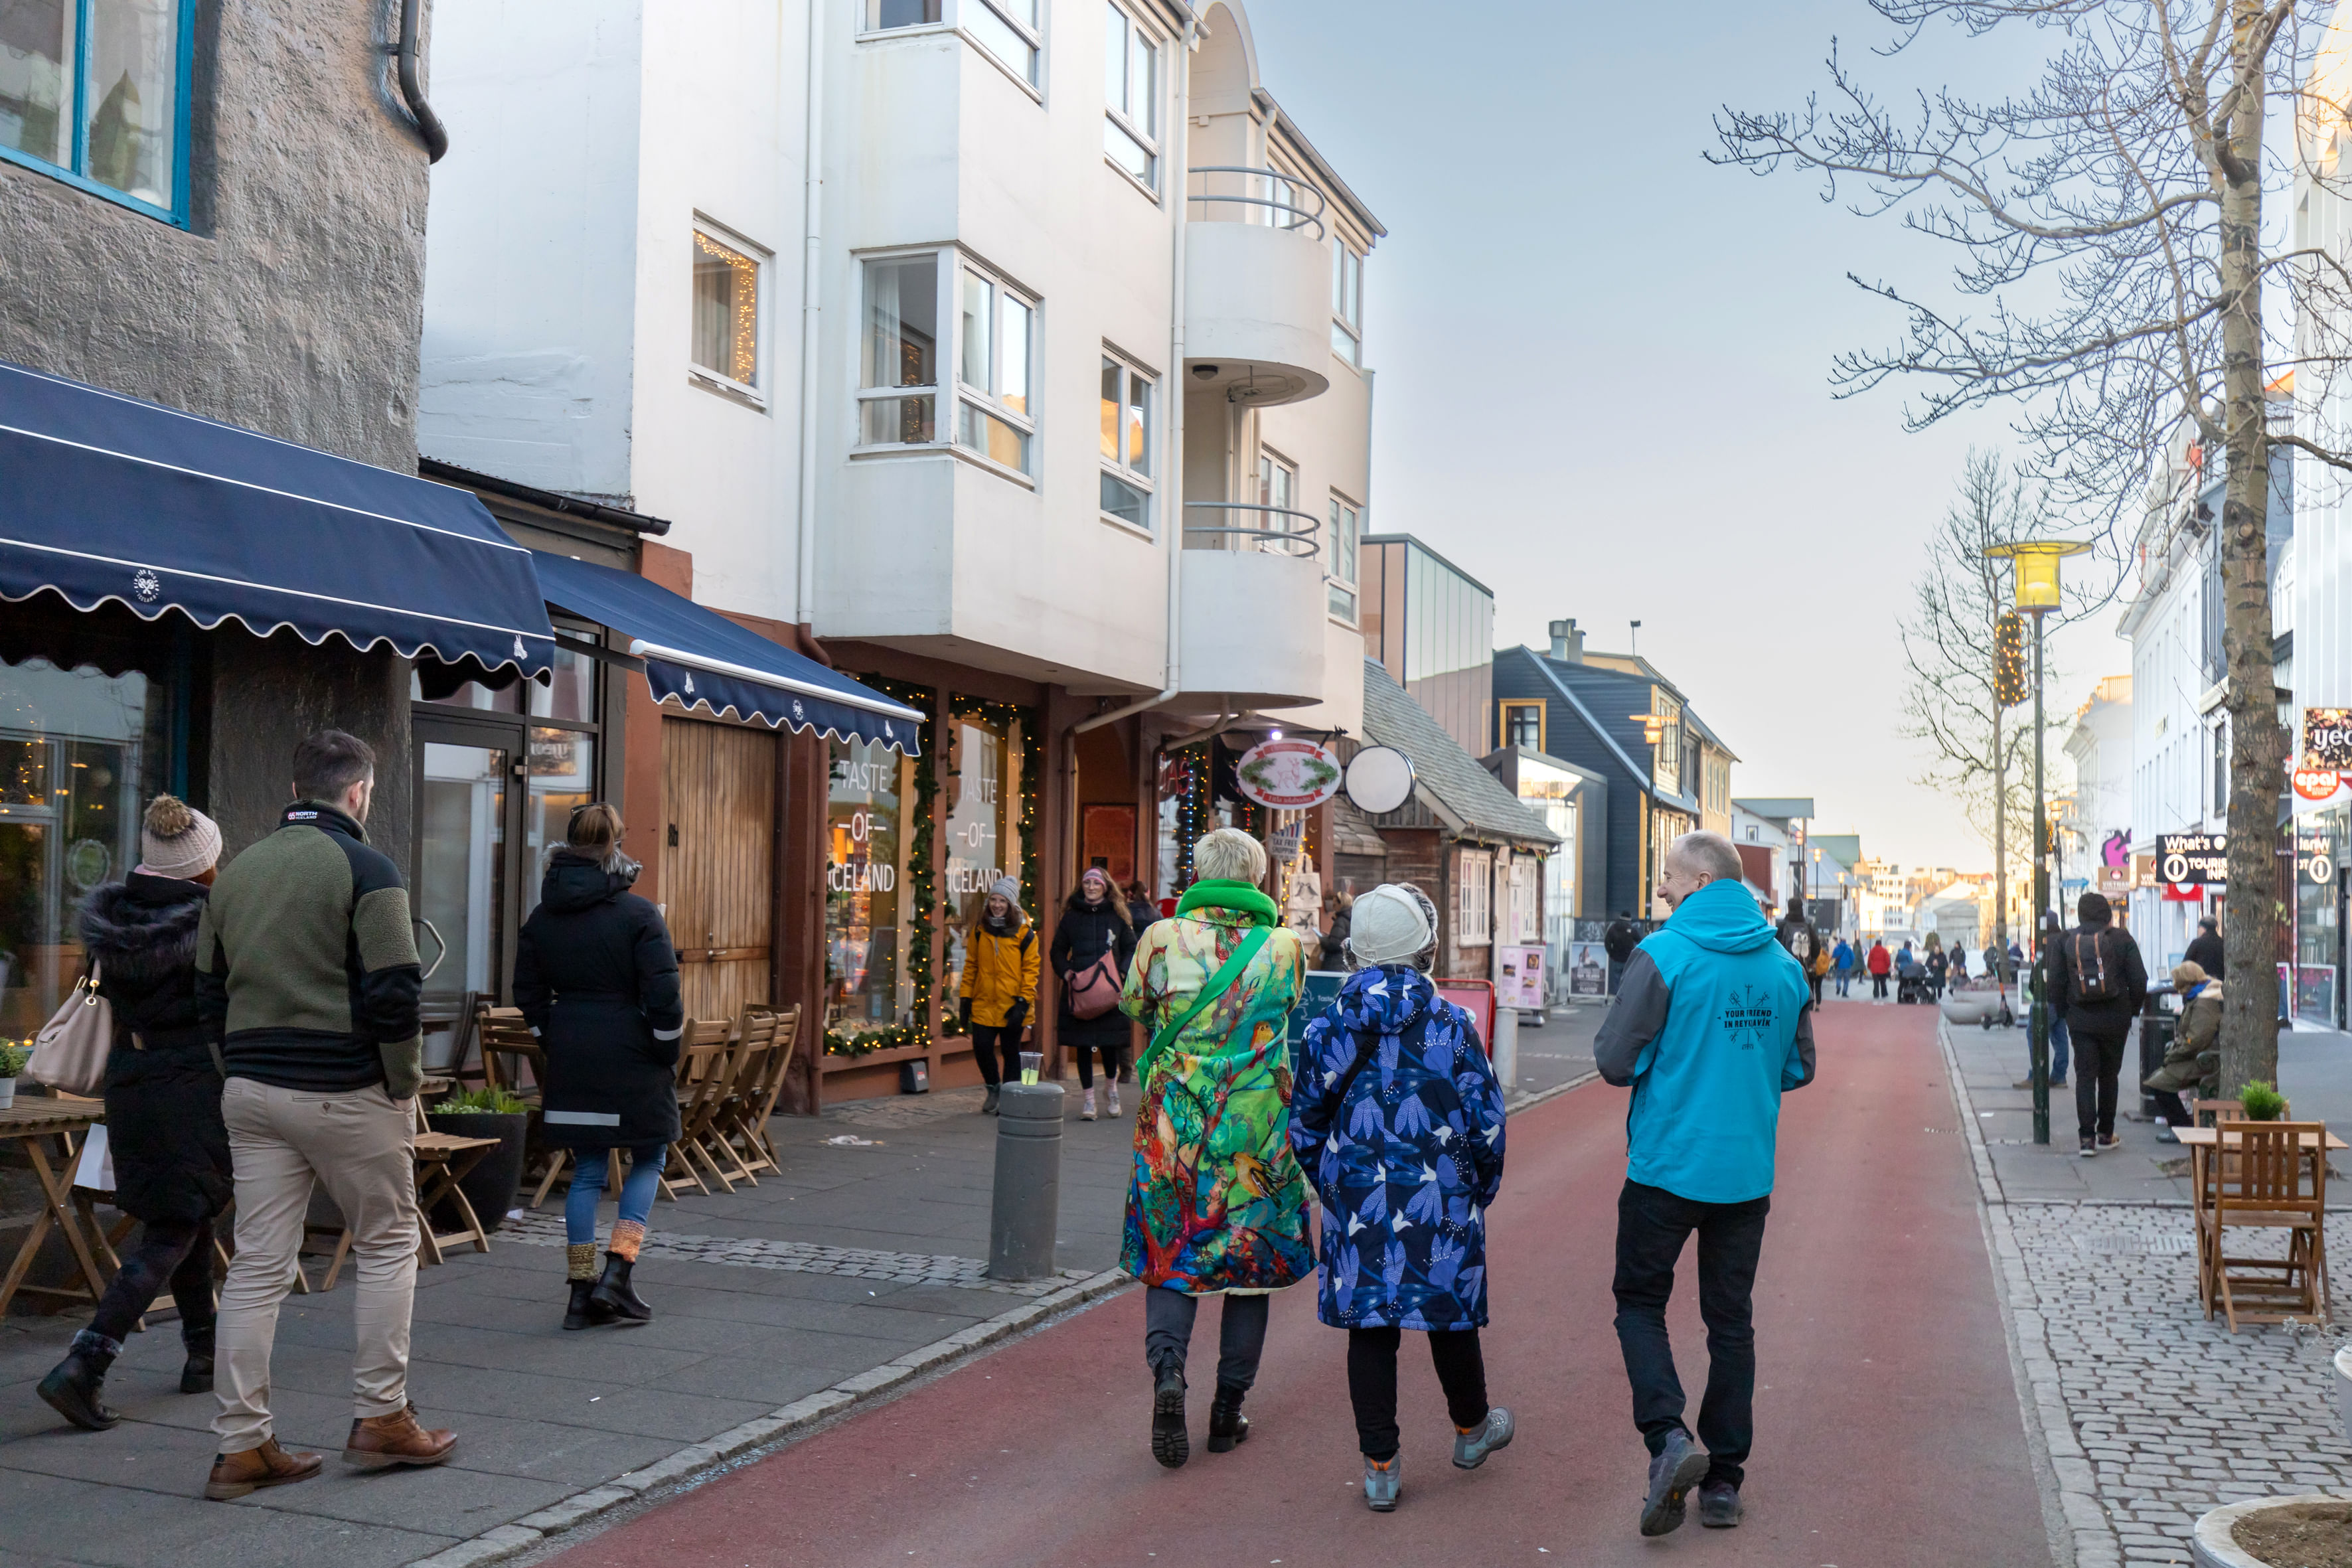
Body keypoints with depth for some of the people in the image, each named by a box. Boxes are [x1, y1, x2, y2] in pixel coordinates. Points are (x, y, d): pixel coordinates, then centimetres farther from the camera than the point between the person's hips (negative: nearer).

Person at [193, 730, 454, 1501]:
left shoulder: (236, 872, 11)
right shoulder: (364, 867, -10)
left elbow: (210, 991, 15)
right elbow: (394, 991, -16)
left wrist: (243, 1069, 17)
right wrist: (405, 1084, -6)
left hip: (251, 1091, 6)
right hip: (346, 1091, -6)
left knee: (257, 1265, 7)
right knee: (387, 1247, 10)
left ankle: (241, 1445, 9)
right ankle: (380, 1418, 12)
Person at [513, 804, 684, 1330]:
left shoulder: (541, 919, 6)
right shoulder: (639, 915, -10)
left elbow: (529, 996, 10)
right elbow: (664, 996, -13)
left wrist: (557, 1047, 17)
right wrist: (668, 1056, -1)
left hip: (571, 1057, 5)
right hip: (631, 1056, -5)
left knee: (588, 1169, 12)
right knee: (649, 1159, 11)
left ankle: (581, 1293, 11)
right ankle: (616, 1274, -1)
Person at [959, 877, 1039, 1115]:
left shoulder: (1024, 933, -3)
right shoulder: (979, 930, 6)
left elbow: (1030, 970, -4)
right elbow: (971, 965, 10)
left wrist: (1023, 1002, -11)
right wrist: (965, 998, 6)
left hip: (1012, 1005, -3)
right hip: (984, 1004, 3)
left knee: (1010, 1052, 6)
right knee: (982, 1048, -1)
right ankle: (993, 1089, 24)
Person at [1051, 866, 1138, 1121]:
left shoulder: (1117, 916, 6)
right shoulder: (1071, 916, 8)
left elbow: (1131, 949, 9)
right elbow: (1058, 950, 13)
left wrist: (1122, 973, -7)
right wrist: (1066, 973, -5)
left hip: (1110, 990, -1)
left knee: (1110, 1042, -1)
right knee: (1083, 1044, 2)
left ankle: (1111, 1085, 27)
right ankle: (1087, 1096, 13)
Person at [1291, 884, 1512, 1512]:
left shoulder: (1328, 1027, -2)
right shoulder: (1452, 1025, -7)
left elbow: (1305, 1128, 3)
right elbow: (1486, 1121, -3)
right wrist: (1483, 1188, 12)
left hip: (1357, 1201, 1)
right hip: (1440, 1201, -1)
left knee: (1369, 1328, 7)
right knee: (1449, 1315, 16)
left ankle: (1380, 1465, 11)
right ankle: (1471, 1429, 37)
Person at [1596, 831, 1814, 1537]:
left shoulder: (1663, 955, -13)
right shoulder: (1783, 965, 5)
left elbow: (1615, 1061, -13)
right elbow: (1798, 1069, 14)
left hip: (1667, 1167, -5)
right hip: (1747, 1172, 5)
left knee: (1640, 1303, 10)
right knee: (1732, 1320, 13)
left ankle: (1669, 1438, -9)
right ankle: (1723, 1478, 17)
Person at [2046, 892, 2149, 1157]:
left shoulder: (2064, 941, -1)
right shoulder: (2121, 939, -4)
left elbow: (2055, 982, -1)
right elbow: (2139, 981, -4)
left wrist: (2063, 1011, 9)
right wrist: (2132, 1010, 8)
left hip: (2080, 1020, 0)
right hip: (2115, 1019, 0)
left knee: (2084, 1076, 1)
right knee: (2109, 1076, 14)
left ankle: (2087, 1137, -10)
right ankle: (2105, 1133, 23)